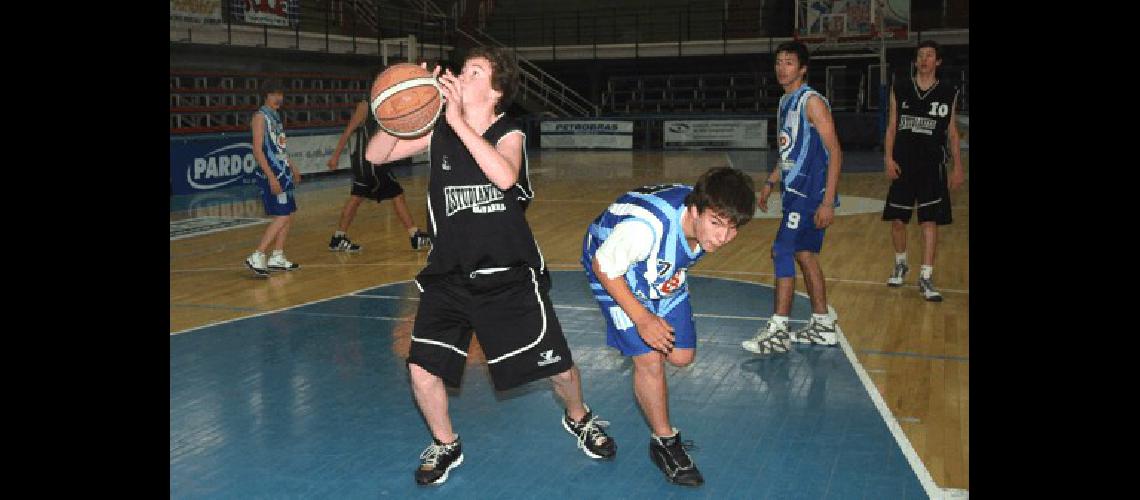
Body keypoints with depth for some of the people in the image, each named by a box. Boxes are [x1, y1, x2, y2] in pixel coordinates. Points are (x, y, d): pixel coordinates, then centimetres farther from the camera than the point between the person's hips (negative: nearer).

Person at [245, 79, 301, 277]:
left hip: (283, 173, 9)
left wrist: (292, 168, 27)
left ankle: (277, 257, 17)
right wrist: (271, 177, -24)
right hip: (272, 175, -9)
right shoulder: (260, 117, -12)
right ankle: (256, 257, -12)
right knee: (281, 216, -13)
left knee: (288, 216, 10)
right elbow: (257, 150, -18)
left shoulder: (275, 117, 16)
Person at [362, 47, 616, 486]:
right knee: (422, 370, -11)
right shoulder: (436, 131, 0)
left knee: (558, 368, 3)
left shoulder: (509, 134, -7)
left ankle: (578, 419, 38)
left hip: (508, 274, -1)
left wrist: (458, 120, -32)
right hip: (449, 275, 2)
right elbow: (375, 155, -8)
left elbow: (505, 176, -30)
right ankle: (445, 446, 18)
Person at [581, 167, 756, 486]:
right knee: (649, 360, -14)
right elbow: (604, 267, -29)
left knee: (681, 356, 8)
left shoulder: (706, 221, -23)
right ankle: (664, 442, 6)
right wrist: (642, 318, -28)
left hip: (663, 273, 6)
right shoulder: (646, 226, -44)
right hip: (615, 272, -6)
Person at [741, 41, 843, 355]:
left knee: (783, 252, -10)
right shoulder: (785, 102, 14)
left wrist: (828, 202, -22)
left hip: (810, 194, -9)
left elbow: (835, 153, -17)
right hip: (794, 191, 9)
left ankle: (778, 332, -5)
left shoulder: (812, 102, -13)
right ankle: (823, 326, 22)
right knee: (805, 255, 13)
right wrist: (771, 183, 21)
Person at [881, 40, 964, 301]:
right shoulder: (900, 89, 3)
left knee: (930, 221, -4)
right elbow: (892, 126, 6)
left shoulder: (948, 93, 2)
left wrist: (958, 167, 1)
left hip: (932, 166, -1)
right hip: (903, 164, 1)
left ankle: (926, 278, 1)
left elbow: (952, 132, 6)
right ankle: (900, 264, 31)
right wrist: (889, 158, -4)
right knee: (898, 219, 7)